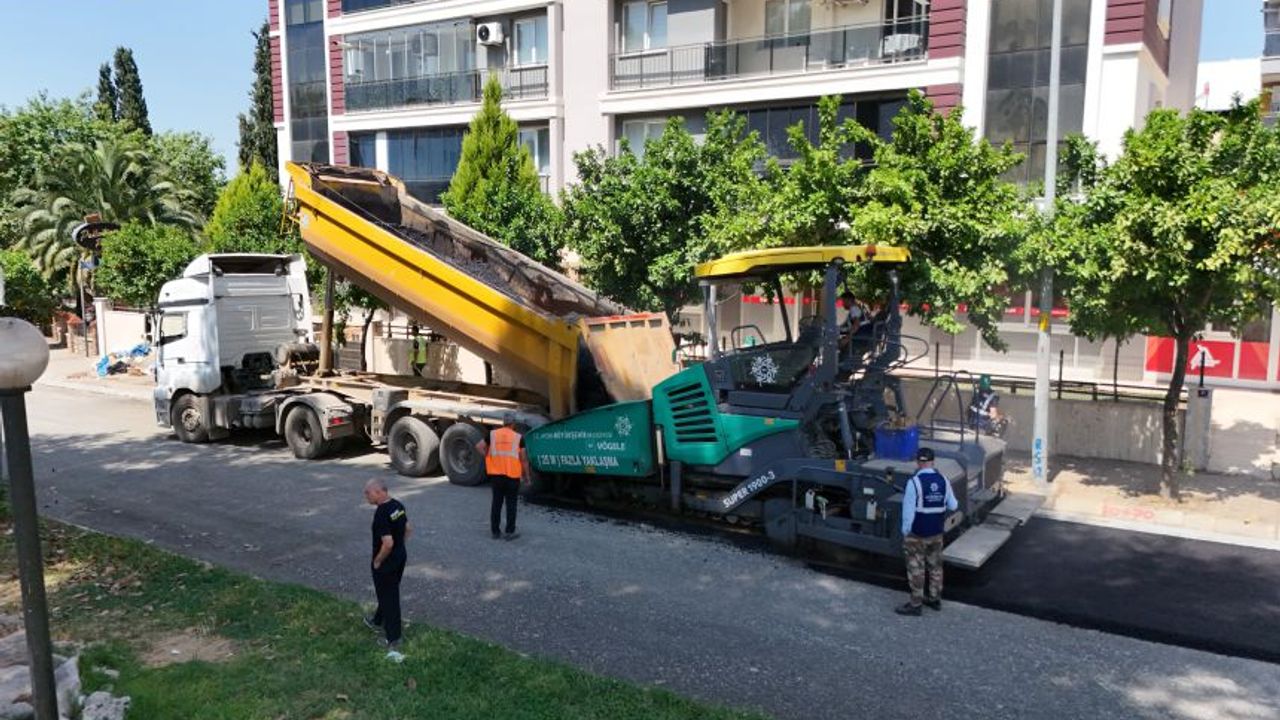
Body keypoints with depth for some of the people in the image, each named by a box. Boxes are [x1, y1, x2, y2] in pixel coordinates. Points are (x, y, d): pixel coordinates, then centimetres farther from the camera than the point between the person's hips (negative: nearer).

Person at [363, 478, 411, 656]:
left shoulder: (381, 514, -28)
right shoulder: (398, 505, 0)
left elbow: (388, 543, -30)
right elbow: (408, 529, 11)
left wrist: (377, 561, -16)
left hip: (386, 562, -9)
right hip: (400, 557, 9)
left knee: (389, 598, 3)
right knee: (389, 593, 27)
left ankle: (394, 640, 10)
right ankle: (378, 621, 48)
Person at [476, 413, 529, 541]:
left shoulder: (493, 434, 3)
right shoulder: (518, 437, -4)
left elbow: (479, 446, -4)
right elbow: (523, 458, -4)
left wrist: (488, 457, 7)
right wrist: (526, 475, 7)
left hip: (496, 474, 2)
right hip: (512, 475, -2)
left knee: (496, 502, 11)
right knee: (511, 504, 5)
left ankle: (495, 531, 15)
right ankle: (510, 532, 5)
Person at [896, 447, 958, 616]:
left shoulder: (914, 482, -21)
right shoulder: (943, 480, -4)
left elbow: (908, 511, -18)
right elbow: (953, 505, 4)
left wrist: (905, 532, -6)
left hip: (917, 534, -6)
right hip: (936, 533, 6)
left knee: (916, 569, 5)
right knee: (935, 566, 19)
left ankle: (915, 604, 13)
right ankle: (935, 599, 31)